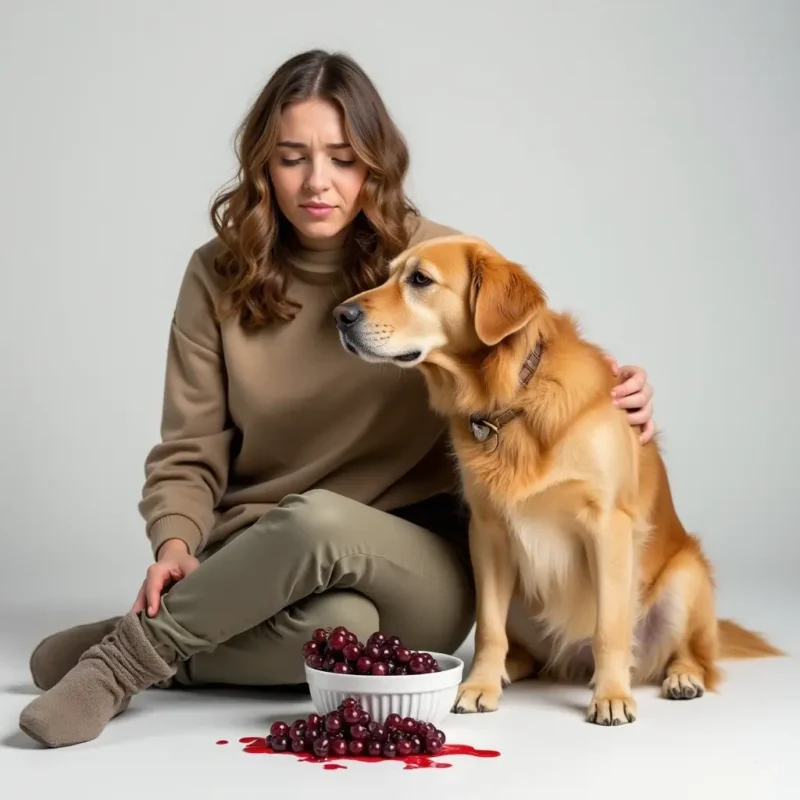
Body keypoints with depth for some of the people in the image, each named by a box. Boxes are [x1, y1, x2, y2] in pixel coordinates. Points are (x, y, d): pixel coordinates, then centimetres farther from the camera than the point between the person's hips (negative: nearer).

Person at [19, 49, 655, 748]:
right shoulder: (219, 276, 2)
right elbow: (189, 453, 2)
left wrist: (612, 394, -15)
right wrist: (176, 544, -19)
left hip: (416, 567, 0)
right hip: (261, 562, 0)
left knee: (319, 521, -37)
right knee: (335, 620, -38)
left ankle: (129, 656, -17)